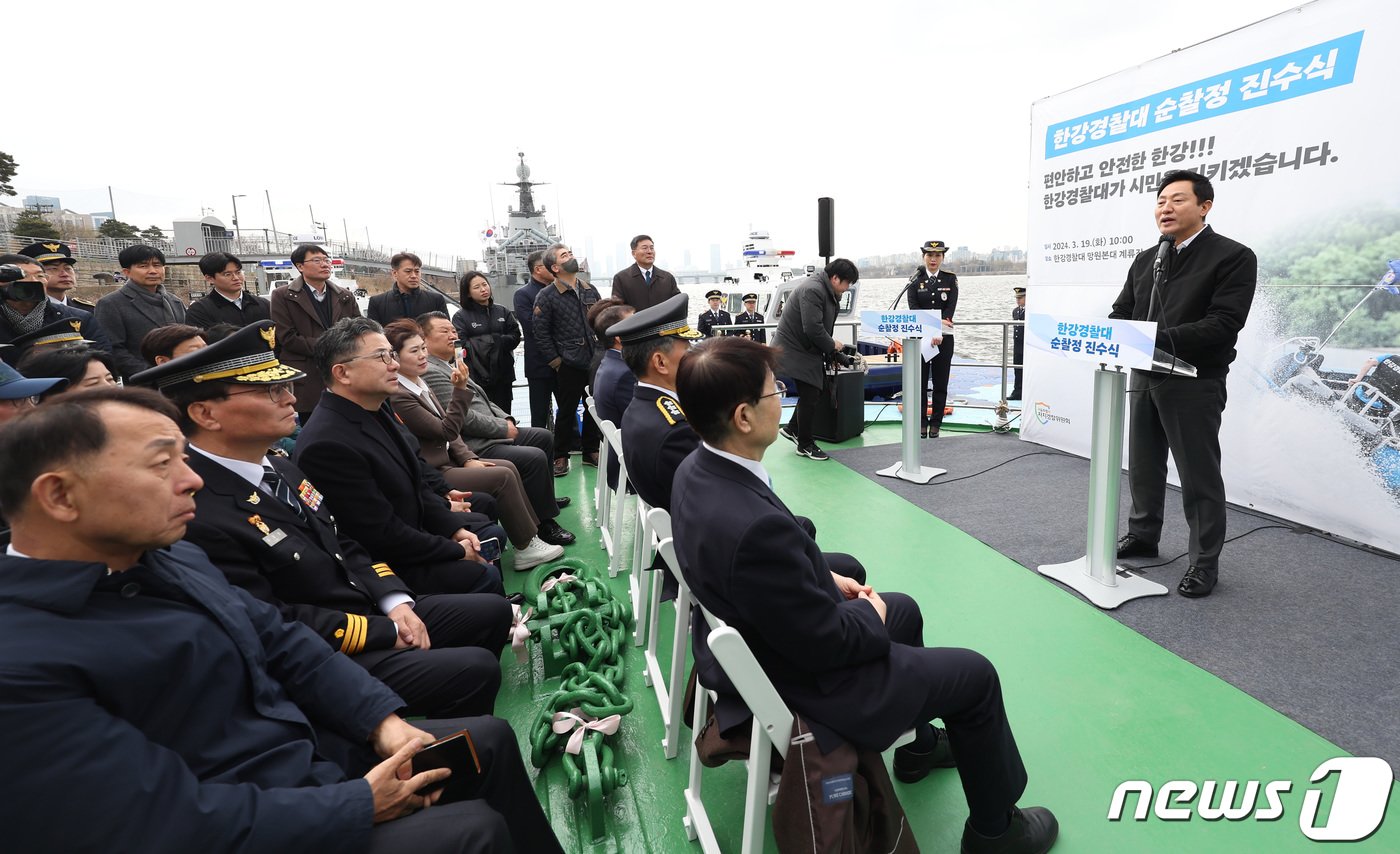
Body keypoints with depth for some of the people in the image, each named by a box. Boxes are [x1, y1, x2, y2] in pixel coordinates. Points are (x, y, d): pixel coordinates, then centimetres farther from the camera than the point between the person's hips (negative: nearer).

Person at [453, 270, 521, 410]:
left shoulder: (503, 312, 11)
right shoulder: (460, 317, -1)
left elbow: (515, 336, 5)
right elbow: (462, 345, -11)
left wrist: (498, 342, -13)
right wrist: (493, 340, -12)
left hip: (503, 376, 4)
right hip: (477, 377, -4)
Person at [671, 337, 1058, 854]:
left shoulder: (697, 470, -11)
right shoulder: (755, 526, -40)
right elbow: (825, 644, -27)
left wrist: (827, 579, 3)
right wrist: (871, 617, -8)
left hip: (764, 639, 9)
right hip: (804, 681, -9)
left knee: (906, 611, 29)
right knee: (977, 676, 9)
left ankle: (919, 743, 52)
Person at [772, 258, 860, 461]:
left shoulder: (825, 291, 12)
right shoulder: (813, 290, -22)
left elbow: (823, 325, 19)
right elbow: (813, 328, -29)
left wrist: (835, 354, 16)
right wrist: (832, 346, -14)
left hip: (809, 349, 10)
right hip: (796, 351, -10)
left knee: (818, 390, 14)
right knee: (810, 395, -4)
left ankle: (793, 429, 27)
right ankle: (805, 445, 10)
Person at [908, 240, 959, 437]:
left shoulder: (950, 279, 6)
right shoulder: (915, 279, 4)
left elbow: (951, 307, -4)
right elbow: (913, 307, -7)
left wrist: (940, 327, -19)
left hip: (944, 338, 0)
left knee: (940, 382, 3)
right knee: (920, 381, 2)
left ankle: (936, 423, 11)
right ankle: (921, 422, 11)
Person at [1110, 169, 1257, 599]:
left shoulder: (1233, 257, -7)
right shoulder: (1146, 259, 14)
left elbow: (1223, 324, -17)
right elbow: (1122, 312, 11)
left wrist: (1160, 339, -27)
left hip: (1195, 384, -6)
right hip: (1144, 378, 6)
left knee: (1199, 475, 2)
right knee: (1144, 466, 17)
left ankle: (1205, 562, 15)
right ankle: (1143, 536, 34)